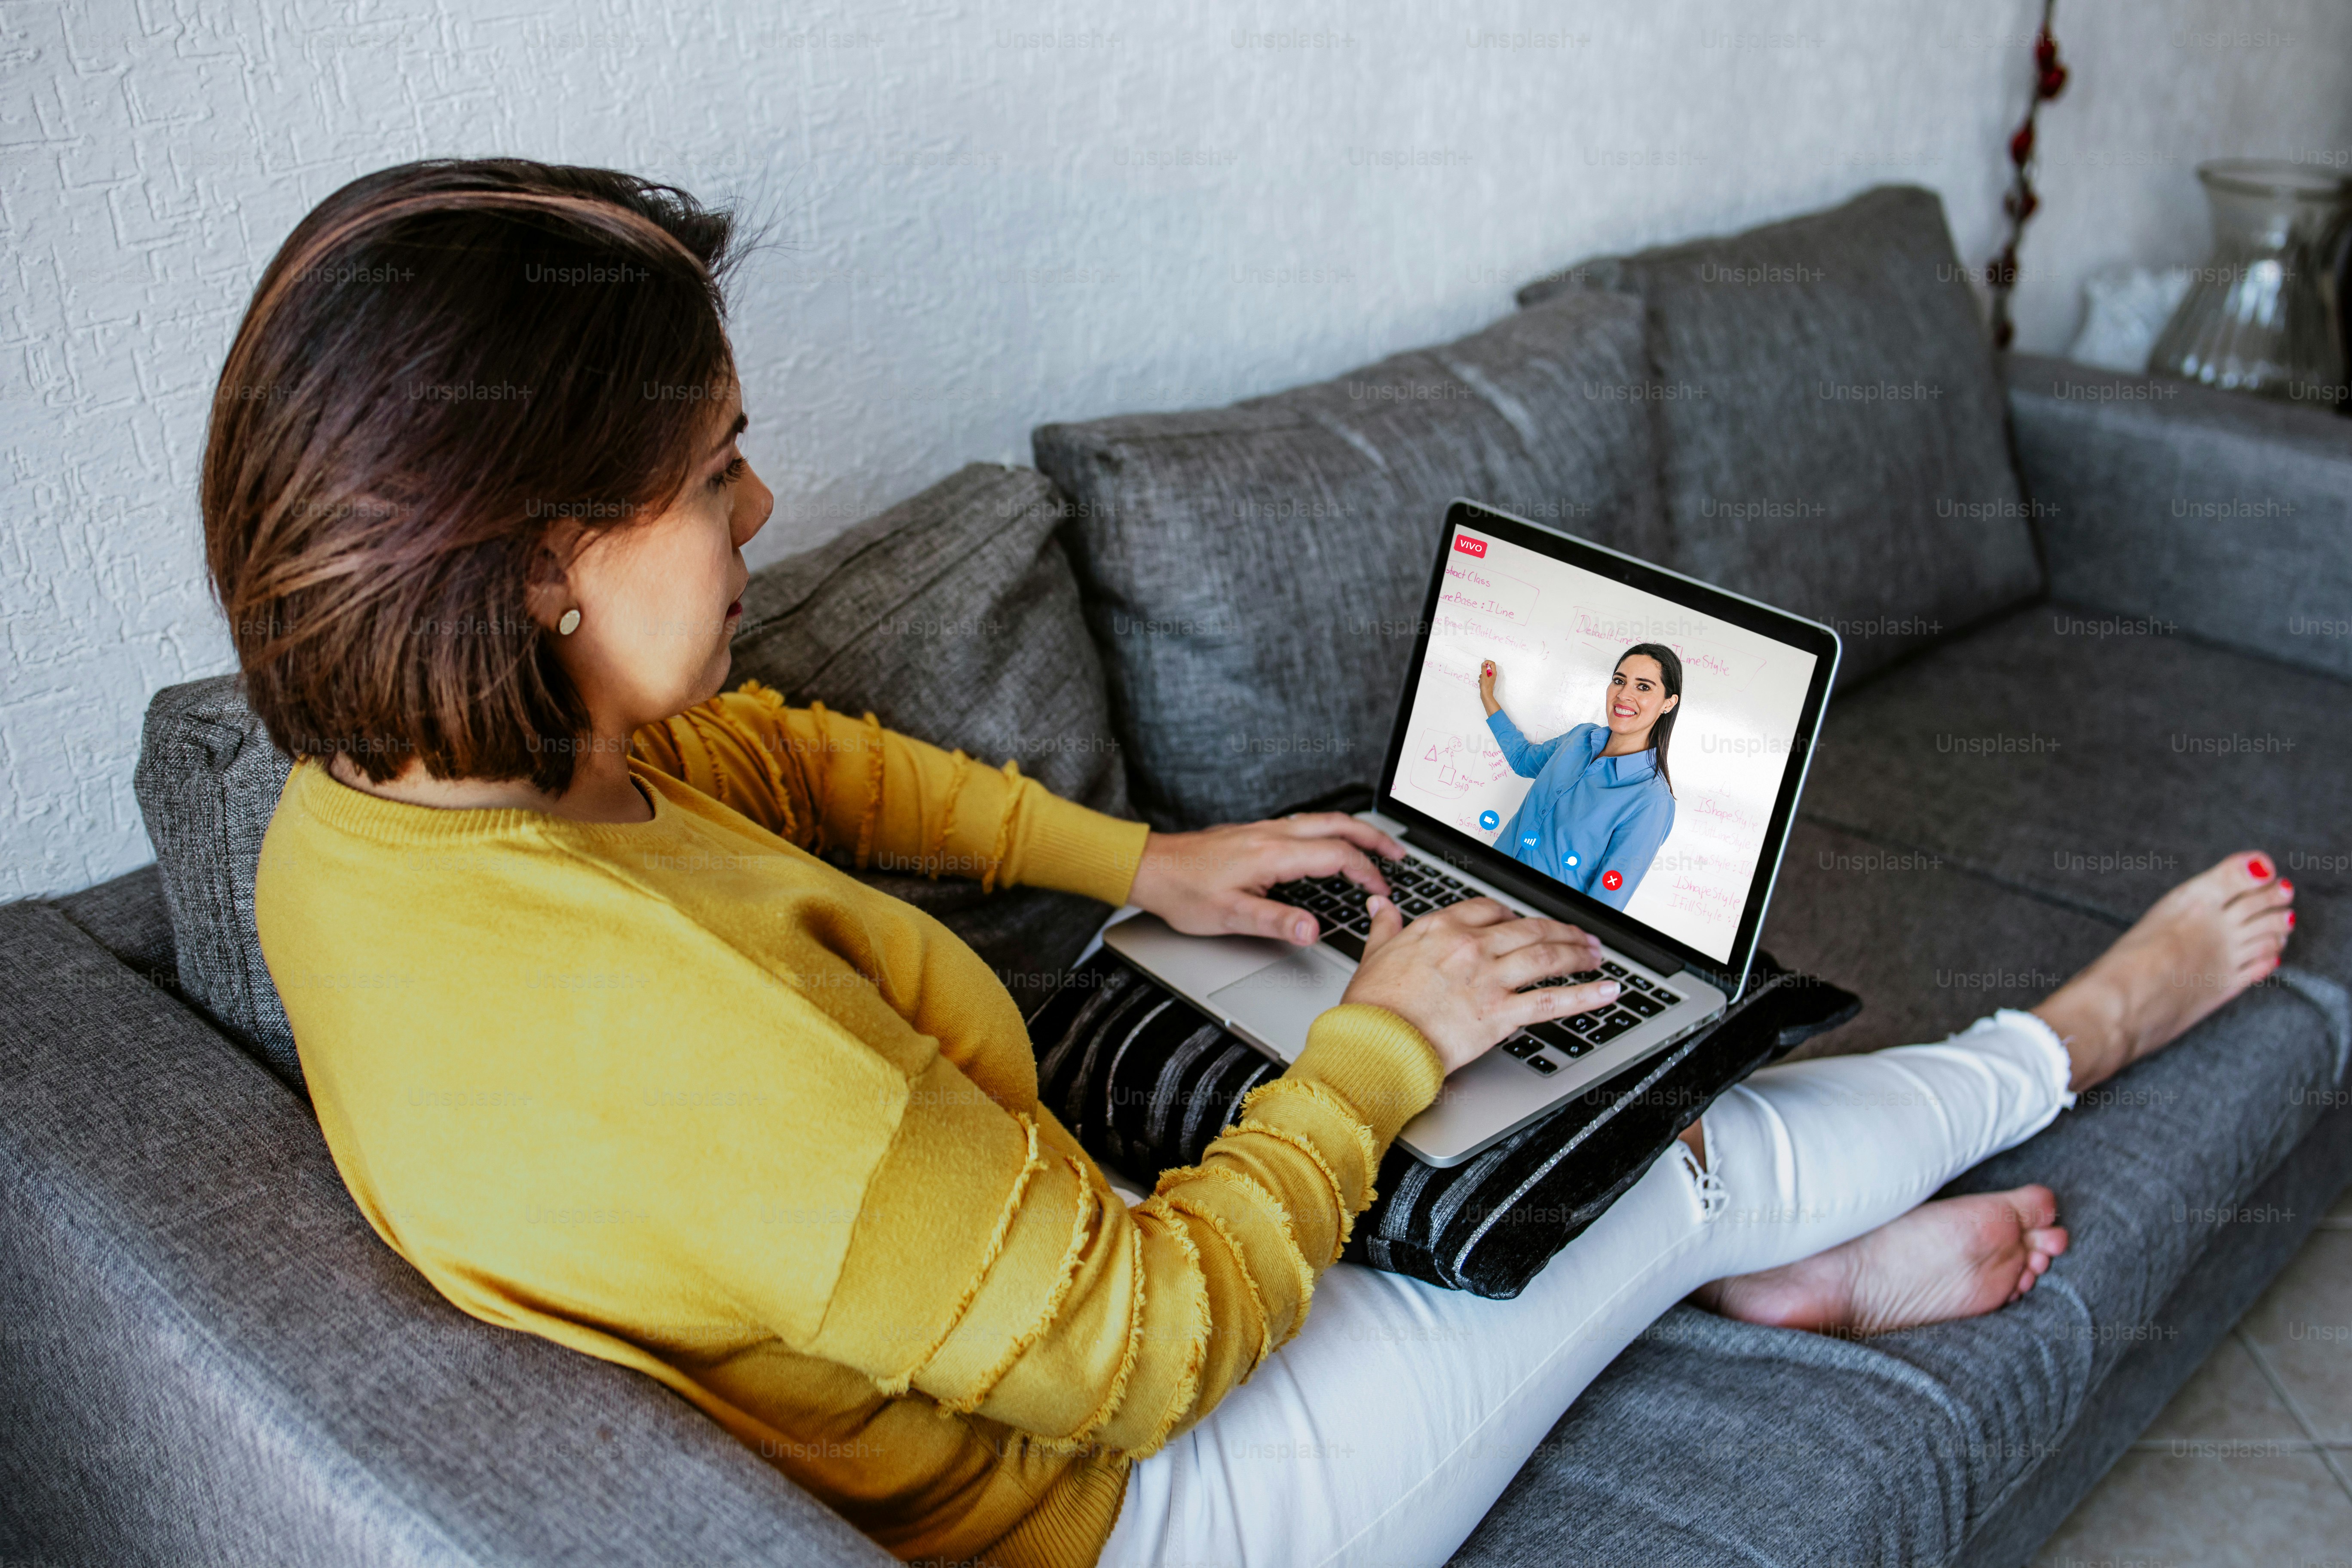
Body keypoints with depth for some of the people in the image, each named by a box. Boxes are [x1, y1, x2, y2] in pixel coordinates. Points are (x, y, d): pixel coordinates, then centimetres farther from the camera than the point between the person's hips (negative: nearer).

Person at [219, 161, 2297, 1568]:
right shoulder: (666, 1013, -41)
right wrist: (1384, 1048, -14)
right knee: (1680, 1156, 7)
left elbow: (765, 755, 8)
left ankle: (1788, 1261, 33)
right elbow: (1148, 1342, -29)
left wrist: (1135, 861, 6)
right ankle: (2070, 1040, 34)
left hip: (961, 1323, 8)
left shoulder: (358, 809, -11)